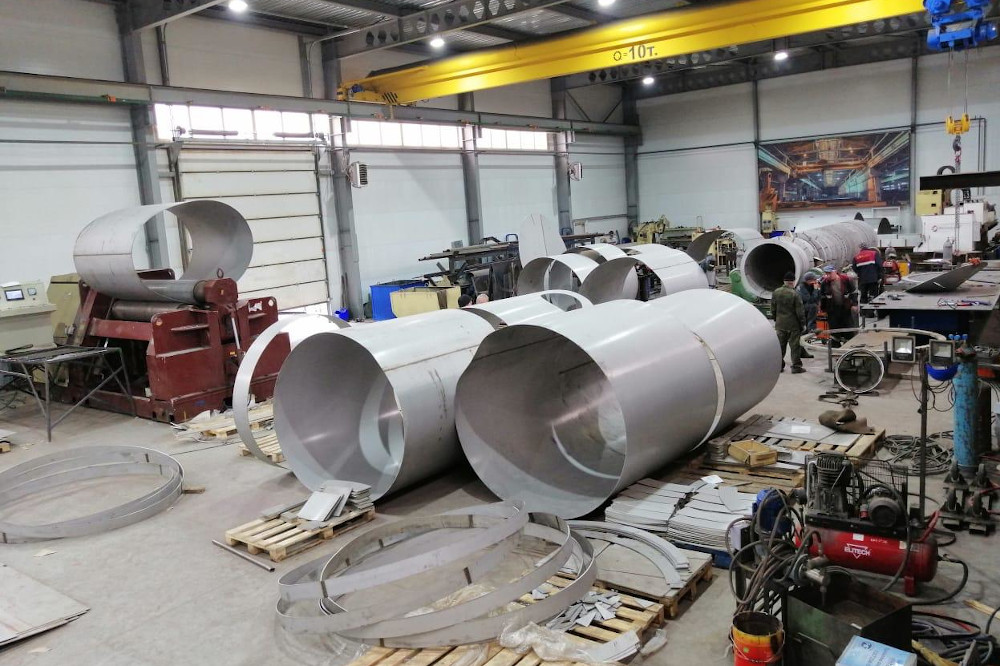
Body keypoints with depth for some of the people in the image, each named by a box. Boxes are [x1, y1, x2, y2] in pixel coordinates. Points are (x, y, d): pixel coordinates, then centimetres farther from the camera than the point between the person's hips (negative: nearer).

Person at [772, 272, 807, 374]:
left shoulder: (776, 292, -1)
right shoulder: (795, 294, -17)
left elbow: (773, 309, 7)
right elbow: (800, 311, -13)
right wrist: (803, 323, -3)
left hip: (780, 324, 5)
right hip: (793, 324, -5)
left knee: (780, 345, 13)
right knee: (795, 346, 3)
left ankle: (779, 365, 16)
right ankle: (796, 366, 5)